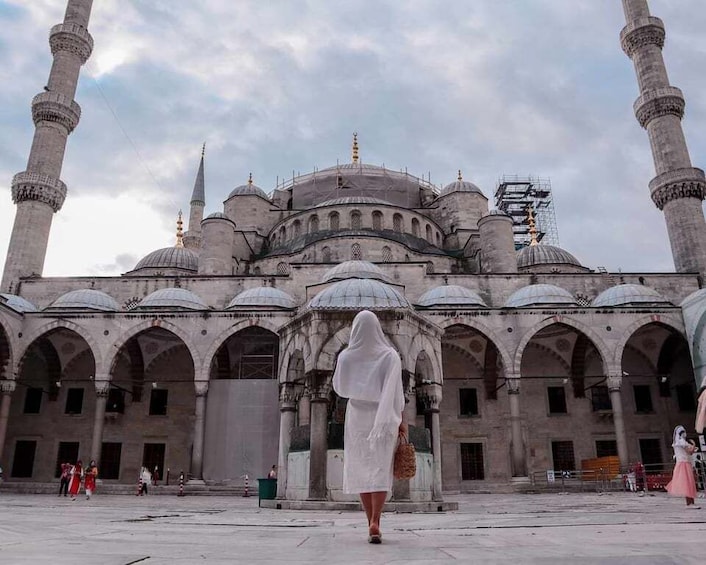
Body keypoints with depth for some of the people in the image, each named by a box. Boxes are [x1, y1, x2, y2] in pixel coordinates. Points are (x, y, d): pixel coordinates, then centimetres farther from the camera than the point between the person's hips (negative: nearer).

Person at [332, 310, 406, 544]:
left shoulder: (345, 356, -1)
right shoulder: (390, 355, -5)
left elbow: (338, 388, 10)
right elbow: (395, 390, -9)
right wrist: (401, 420, -5)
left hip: (357, 417, 1)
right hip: (382, 417, -1)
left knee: (361, 469, 7)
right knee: (380, 469, -2)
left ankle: (372, 524, 7)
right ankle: (375, 523, -19)